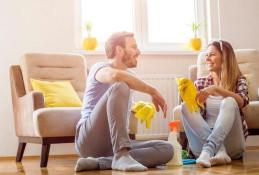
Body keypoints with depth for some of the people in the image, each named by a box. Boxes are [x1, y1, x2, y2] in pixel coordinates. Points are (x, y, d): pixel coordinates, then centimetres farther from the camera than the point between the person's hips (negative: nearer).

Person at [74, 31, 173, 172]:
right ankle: (121, 156, -35)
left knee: (166, 149, -14)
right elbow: (116, 75, -26)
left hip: (115, 144, 7)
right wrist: (152, 91, -19)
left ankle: (99, 162, -23)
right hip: (90, 139, -7)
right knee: (119, 87, -26)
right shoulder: (100, 67, 0)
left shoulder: (129, 77, 23)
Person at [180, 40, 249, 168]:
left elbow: (242, 102, -13)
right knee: (186, 106, -22)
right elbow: (190, 107, 4)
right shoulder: (200, 83, 17)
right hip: (204, 138, 3)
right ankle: (219, 151, -38)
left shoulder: (239, 81, 10)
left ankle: (208, 150, -46)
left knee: (229, 102, -28)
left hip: (230, 141, -2)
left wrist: (216, 89, -26)